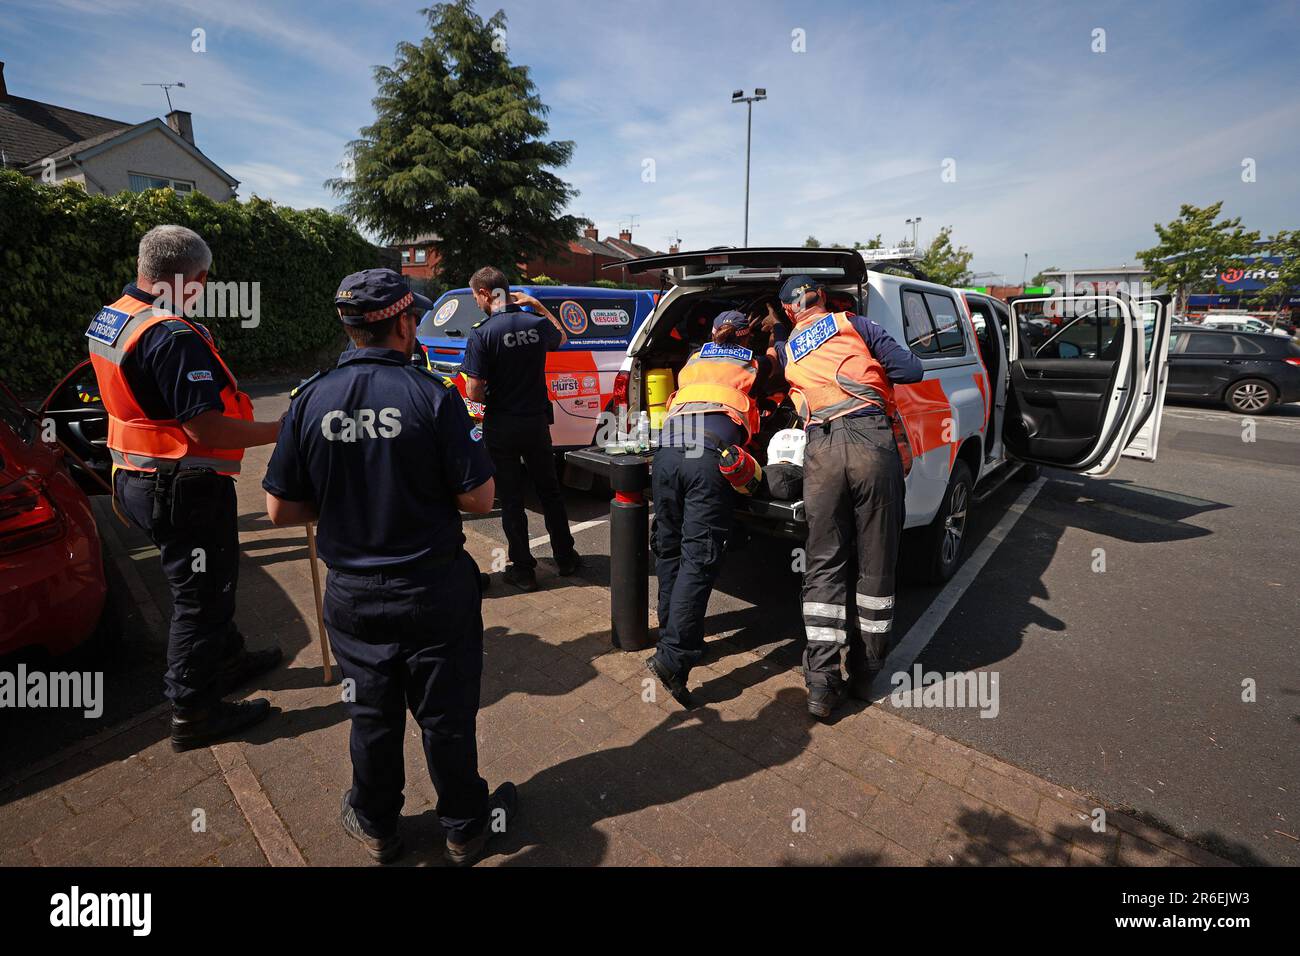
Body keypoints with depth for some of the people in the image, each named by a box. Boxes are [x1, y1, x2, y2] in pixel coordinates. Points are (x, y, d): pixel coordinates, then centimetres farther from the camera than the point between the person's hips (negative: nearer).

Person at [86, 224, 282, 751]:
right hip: (182, 488, -10)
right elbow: (207, 429, -29)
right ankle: (194, 713, 19)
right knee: (202, 594, 5)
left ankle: (227, 658, 44)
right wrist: (284, 429, -22)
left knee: (205, 582, 25)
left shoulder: (107, 320, 8)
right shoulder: (172, 336, -25)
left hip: (137, 477, 10)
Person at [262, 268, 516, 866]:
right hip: (434, 589, -3)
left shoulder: (311, 399, -7)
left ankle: (376, 828, 43)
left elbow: (280, 510, -2)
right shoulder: (432, 395, -17)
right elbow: (478, 498, -16)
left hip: (352, 592, 3)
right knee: (446, 716, 15)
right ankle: (465, 828, 36)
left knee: (373, 715, 22)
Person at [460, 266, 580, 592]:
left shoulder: (482, 334, -15)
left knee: (511, 499, 8)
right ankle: (565, 558, 28)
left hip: (501, 427, -4)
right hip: (536, 422, 4)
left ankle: (523, 570, 16)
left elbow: (474, 392, -17)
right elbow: (562, 336, 23)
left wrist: (491, 401, 4)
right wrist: (538, 305, 17)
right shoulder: (537, 323, -2)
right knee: (550, 491, 18)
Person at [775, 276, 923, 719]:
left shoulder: (785, 351, 24)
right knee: (875, 562, 10)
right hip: (871, 440, -1)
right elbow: (911, 370, 10)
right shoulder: (856, 325, 15)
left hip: (821, 450, 2)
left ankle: (822, 682, 6)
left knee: (824, 564, 9)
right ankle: (865, 672, 21)